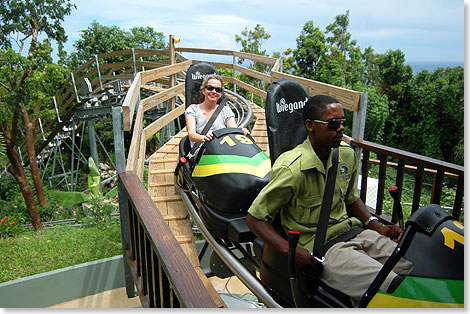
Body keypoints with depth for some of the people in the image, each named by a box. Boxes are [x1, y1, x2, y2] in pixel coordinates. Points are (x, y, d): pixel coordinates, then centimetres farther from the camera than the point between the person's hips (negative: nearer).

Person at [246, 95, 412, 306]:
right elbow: (254, 218, -13)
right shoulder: (292, 169, -19)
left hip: (353, 232, 8)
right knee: (395, 288, -23)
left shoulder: (347, 154, 4)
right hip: (320, 248, -7)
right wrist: (291, 251, -24)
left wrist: (376, 226, 5)